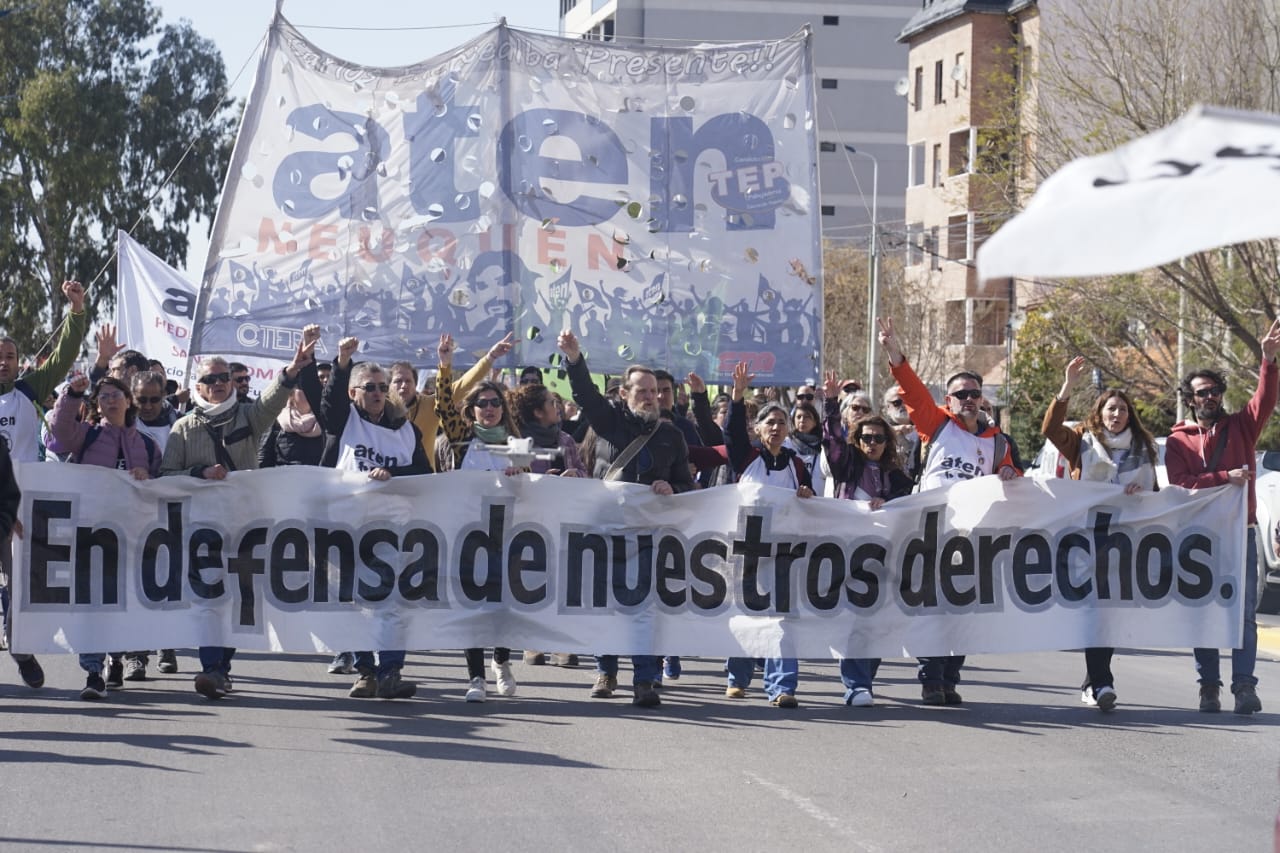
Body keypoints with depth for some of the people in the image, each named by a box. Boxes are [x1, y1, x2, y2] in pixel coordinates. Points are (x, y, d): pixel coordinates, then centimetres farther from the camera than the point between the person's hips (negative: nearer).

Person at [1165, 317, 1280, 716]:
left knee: (1244, 611, -5)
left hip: (1241, 530, 0)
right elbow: (1181, 485, -8)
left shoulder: (1240, 426, 9)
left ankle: (1244, 685, -9)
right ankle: (1209, 686, 6)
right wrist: (1225, 478, -19)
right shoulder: (1178, 441, 6)